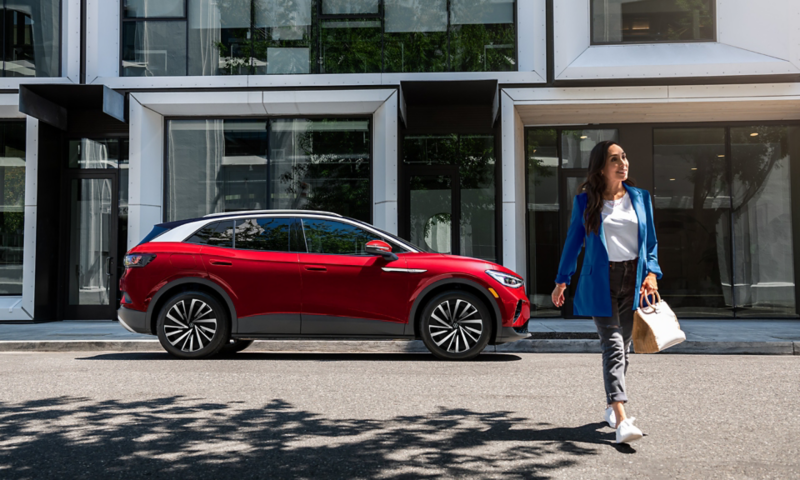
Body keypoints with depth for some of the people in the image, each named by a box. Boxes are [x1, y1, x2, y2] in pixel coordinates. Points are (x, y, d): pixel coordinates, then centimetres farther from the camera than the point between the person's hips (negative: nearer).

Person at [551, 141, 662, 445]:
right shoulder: (585, 201, 1)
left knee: (623, 345, 11)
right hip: (600, 282, -4)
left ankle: (611, 407, 28)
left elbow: (651, 241, 12)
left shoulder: (640, 198, 9)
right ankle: (621, 420, -19)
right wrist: (562, 281, 10)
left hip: (632, 280, 4)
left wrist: (651, 273, -3)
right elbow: (573, 241, 7)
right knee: (612, 347, -12)